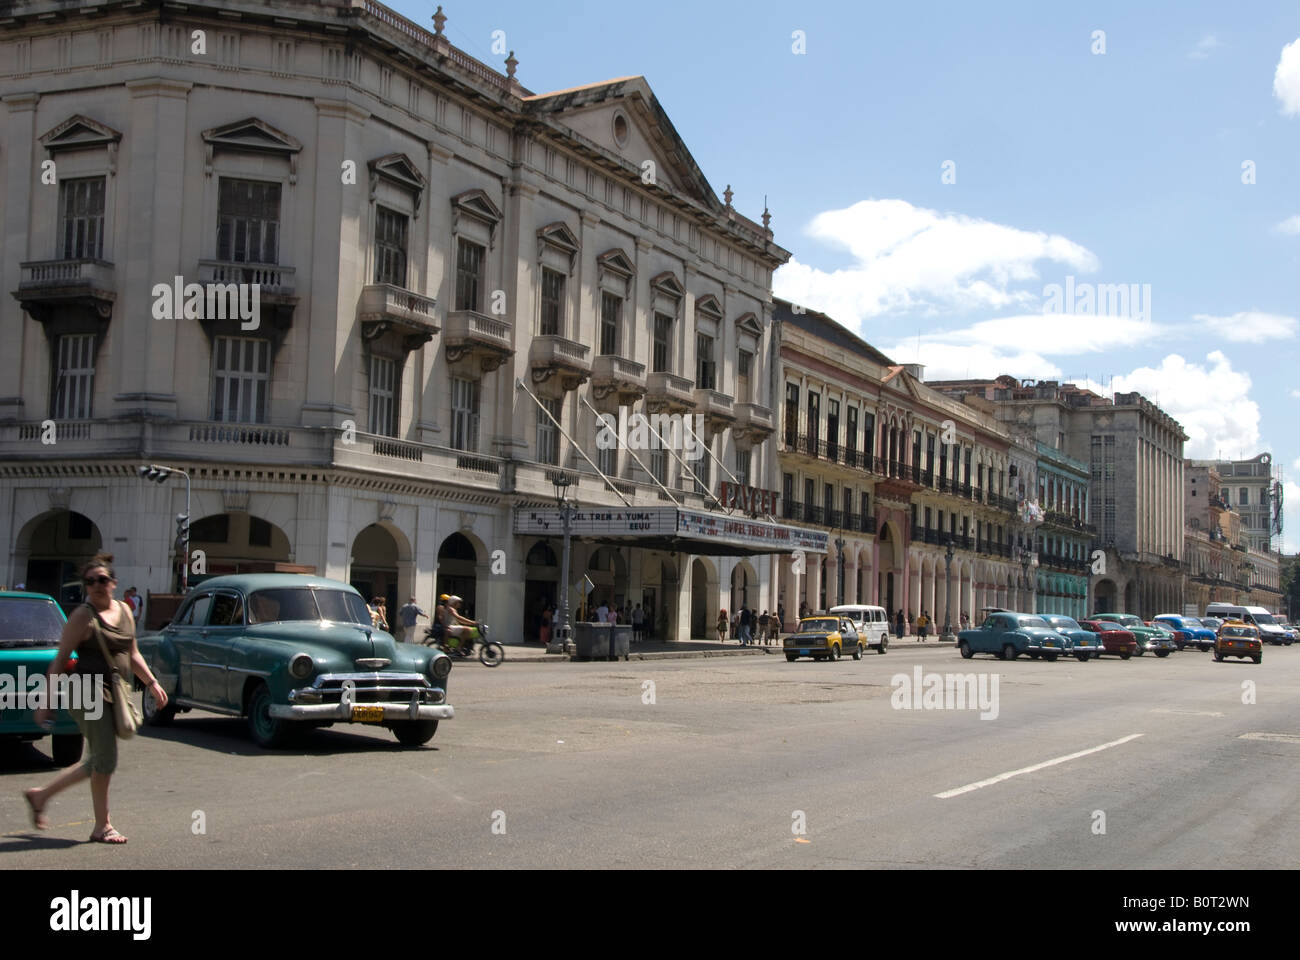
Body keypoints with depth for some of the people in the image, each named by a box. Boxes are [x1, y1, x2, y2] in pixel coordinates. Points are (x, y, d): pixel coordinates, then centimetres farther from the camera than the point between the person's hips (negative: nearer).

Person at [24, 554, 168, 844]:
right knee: (105, 759, -6)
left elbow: (133, 655, 22)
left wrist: (151, 683, 13)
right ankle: (102, 827, 6)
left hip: (115, 695, 8)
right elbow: (59, 660, -9)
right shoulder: (83, 617, -8)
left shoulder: (124, 611, 12)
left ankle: (40, 795, 28)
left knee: (98, 763, 14)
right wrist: (47, 702, -13)